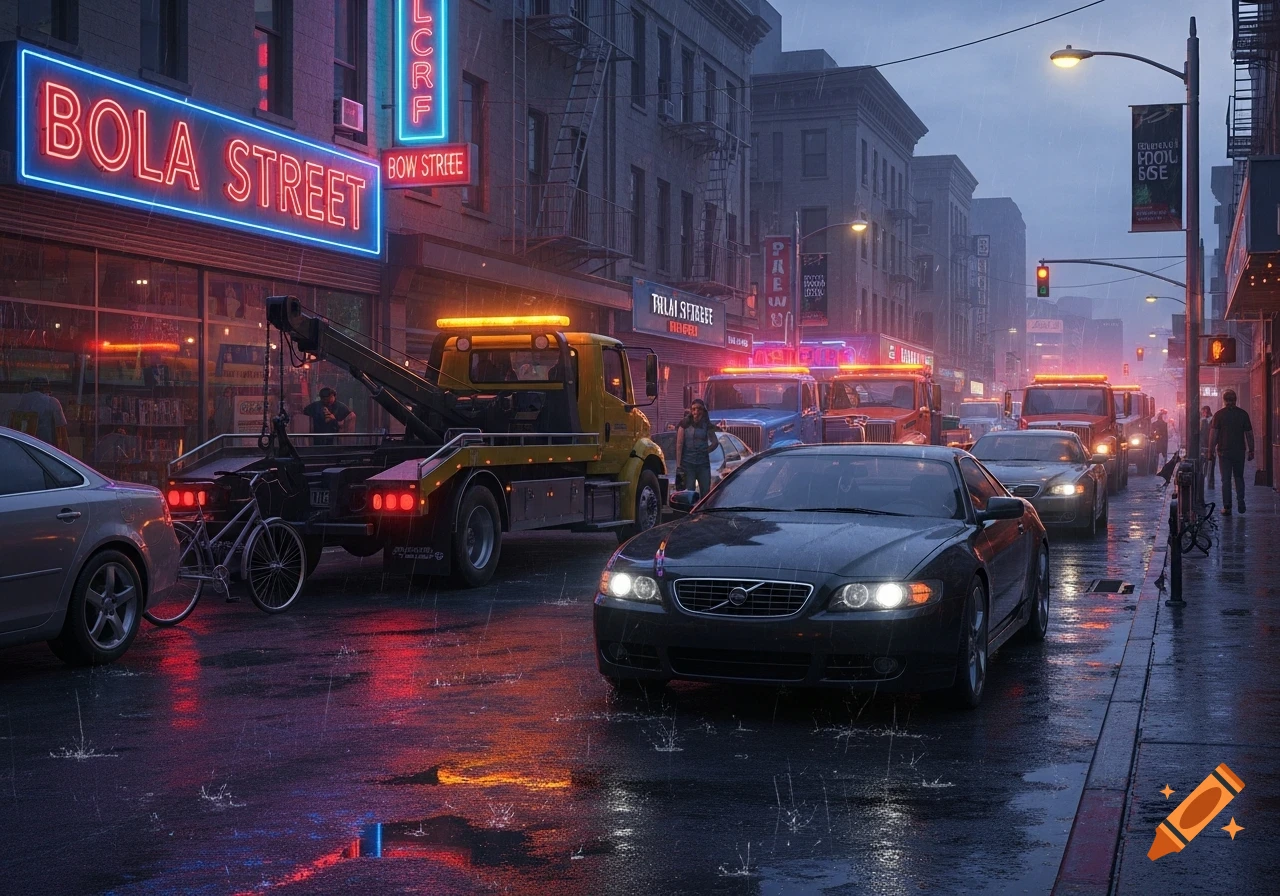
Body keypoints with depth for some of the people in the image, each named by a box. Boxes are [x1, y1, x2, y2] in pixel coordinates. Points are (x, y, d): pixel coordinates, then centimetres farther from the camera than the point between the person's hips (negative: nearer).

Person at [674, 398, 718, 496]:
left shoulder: (707, 426, 6)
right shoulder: (685, 425, -1)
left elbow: (715, 442, 18)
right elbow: (679, 445, -4)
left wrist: (706, 451, 3)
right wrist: (678, 465, -11)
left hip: (703, 463, 3)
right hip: (688, 463, -3)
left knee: (706, 492, 3)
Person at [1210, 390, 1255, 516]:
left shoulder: (1219, 415, -4)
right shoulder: (1243, 414, 2)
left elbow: (1214, 435, -7)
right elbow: (1249, 433, 5)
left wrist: (1211, 450, -2)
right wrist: (1251, 450, 12)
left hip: (1224, 451, -2)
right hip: (1239, 451, 2)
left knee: (1226, 479, 2)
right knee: (1239, 477, 16)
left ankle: (1227, 507, 1)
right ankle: (1240, 502, 3)